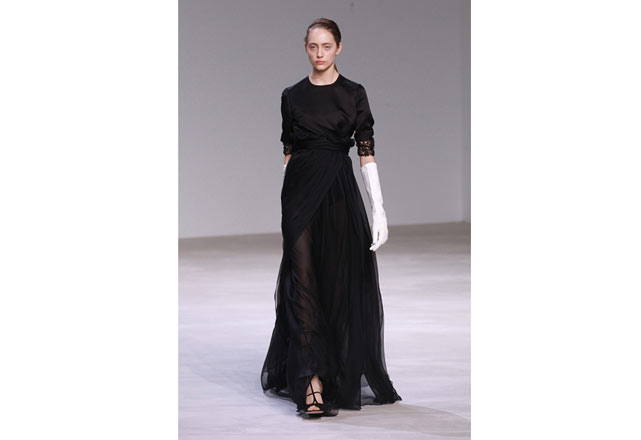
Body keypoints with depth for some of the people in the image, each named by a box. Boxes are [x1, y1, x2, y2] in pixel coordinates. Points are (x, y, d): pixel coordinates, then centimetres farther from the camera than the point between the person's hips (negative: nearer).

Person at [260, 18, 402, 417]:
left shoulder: (353, 93, 2)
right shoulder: (293, 96, 8)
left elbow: (367, 152, -2)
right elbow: (288, 151, 12)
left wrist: (379, 209, -8)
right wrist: (285, 201, 9)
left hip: (339, 190, -1)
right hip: (300, 190, 1)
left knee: (340, 283, 2)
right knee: (303, 280, -7)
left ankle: (344, 375, 17)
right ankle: (313, 382, -12)